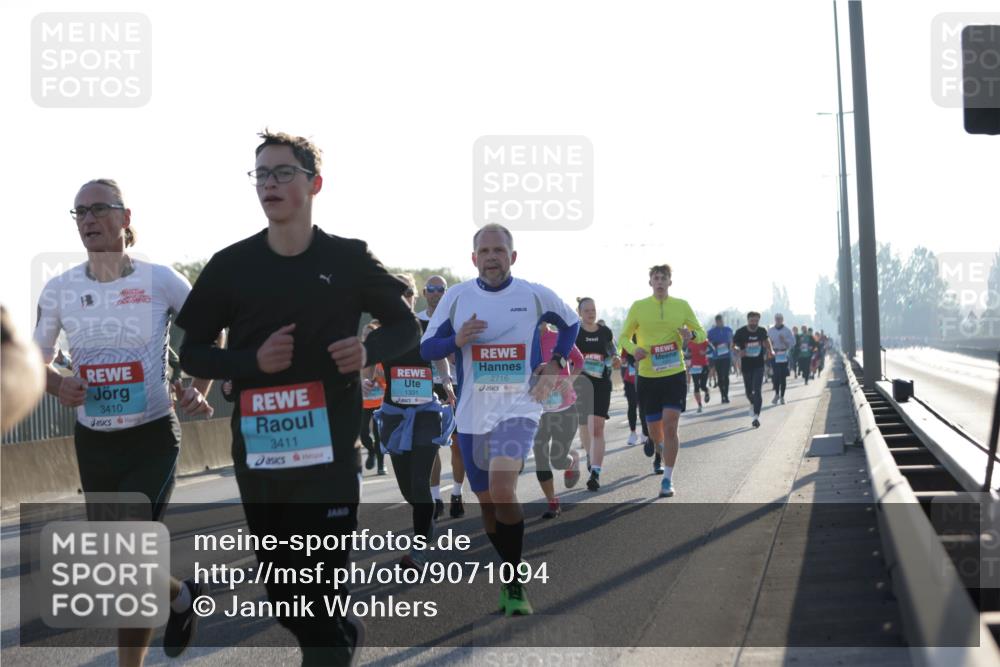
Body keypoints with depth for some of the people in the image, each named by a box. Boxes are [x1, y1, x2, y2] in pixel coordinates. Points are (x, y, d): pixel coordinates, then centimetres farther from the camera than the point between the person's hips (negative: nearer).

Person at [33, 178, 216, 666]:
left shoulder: (160, 281, -9)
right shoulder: (59, 291, -1)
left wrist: (199, 391, -9)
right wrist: (59, 386, -11)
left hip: (152, 438, -4)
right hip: (93, 443, 4)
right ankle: (182, 595, 42)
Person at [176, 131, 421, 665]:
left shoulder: (348, 259, 0)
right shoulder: (231, 266, 3)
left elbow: (406, 326, 10)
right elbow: (191, 353, 7)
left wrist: (367, 352, -11)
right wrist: (253, 361, -11)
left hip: (331, 454, -3)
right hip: (258, 455, 3)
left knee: (324, 598, -7)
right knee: (285, 600, 14)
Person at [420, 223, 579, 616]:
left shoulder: (535, 295, -1)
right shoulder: (457, 296, 2)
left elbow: (571, 323, 18)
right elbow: (426, 349, 3)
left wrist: (556, 363, 3)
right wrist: (456, 340, -16)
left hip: (518, 409, -3)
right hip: (472, 415, 3)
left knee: (502, 490, -24)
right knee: (486, 502, 11)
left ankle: (514, 585, -13)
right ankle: (511, 575, 32)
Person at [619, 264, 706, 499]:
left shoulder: (681, 306, 2)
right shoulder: (638, 307, 0)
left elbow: (701, 333, 11)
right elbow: (624, 337, 8)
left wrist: (691, 334, -13)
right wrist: (633, 349, -15)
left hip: (675, 375, -1)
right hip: (647, 376, 1)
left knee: (670, 424, -14)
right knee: (654, 427, 12)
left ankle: (668, 479, -7)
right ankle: (660, 451, 49)